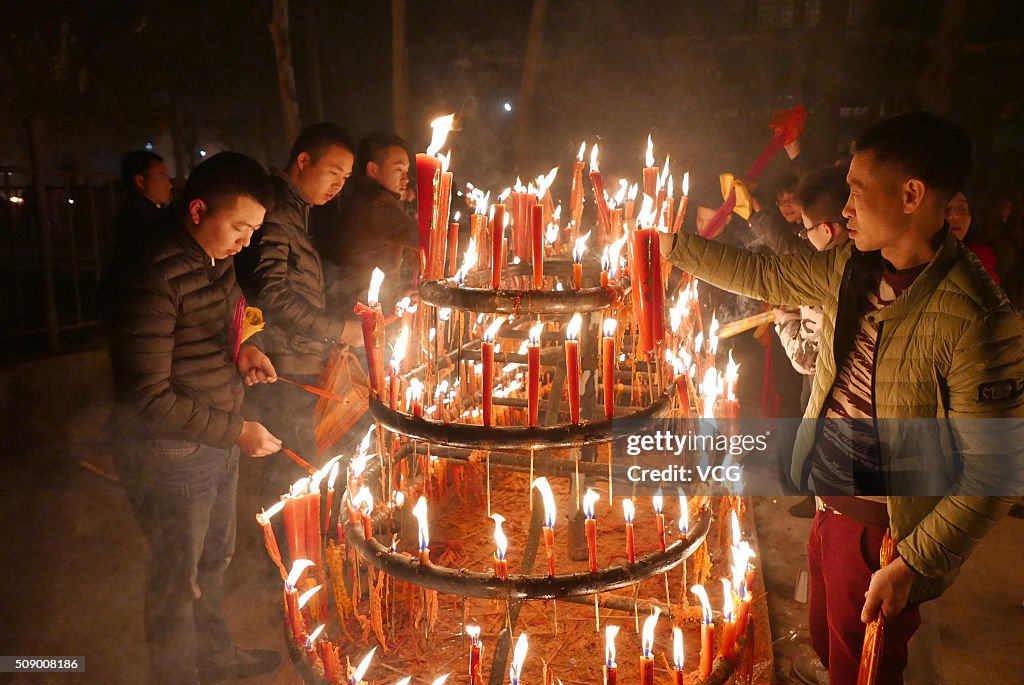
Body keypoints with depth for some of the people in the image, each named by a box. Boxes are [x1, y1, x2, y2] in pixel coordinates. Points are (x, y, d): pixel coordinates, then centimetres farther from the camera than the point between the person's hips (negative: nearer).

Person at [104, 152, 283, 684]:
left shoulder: (217, 262, 1)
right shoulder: (152, 282, -27)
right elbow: (149, 400, -26)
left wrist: (240, 351, 0)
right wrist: (236, 431, -22)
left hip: (218, 441, 9)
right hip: (171, 456, -9)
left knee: (214, 560, 26)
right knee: (177, 581, 12)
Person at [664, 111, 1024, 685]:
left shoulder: (977, 320, -27)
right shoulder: (851, 269, -4)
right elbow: (766, 276, 12)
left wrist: (911, 565, -23)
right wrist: (672, 243, 14)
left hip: (880, 532, -7)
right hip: (831, 508, 7)